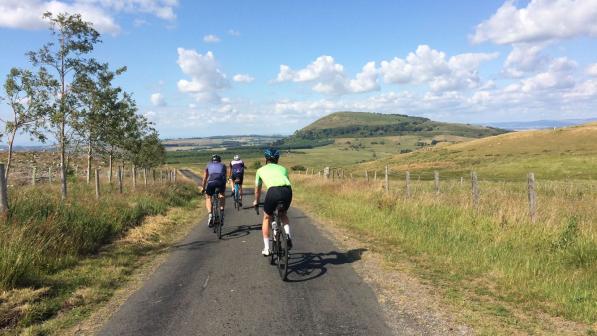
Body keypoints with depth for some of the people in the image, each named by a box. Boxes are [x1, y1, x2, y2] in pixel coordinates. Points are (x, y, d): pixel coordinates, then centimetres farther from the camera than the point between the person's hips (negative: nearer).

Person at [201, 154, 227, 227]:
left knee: (208, 198, 22)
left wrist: (203, 188, 52)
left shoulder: (209, 165, 33)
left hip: (211, 181, -1)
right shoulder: (223, 166, 34)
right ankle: (222, 210, 11)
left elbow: (205, 178, 39)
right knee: (222, 195, 30)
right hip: (221, 181, 1)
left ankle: (210, 214, 1)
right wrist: (224, 187, 57)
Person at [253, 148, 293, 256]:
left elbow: (257, 189, 41)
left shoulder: (261, 170, 29)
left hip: (273, 191, -2)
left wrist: (256, 201, 59)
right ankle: (288, 236, 11)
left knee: (267, 218, 22)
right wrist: (284, 198, 61)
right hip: (288, 191, 2)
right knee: (283, 214, 33)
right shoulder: (283, 169, 33)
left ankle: (266, 249, 22)